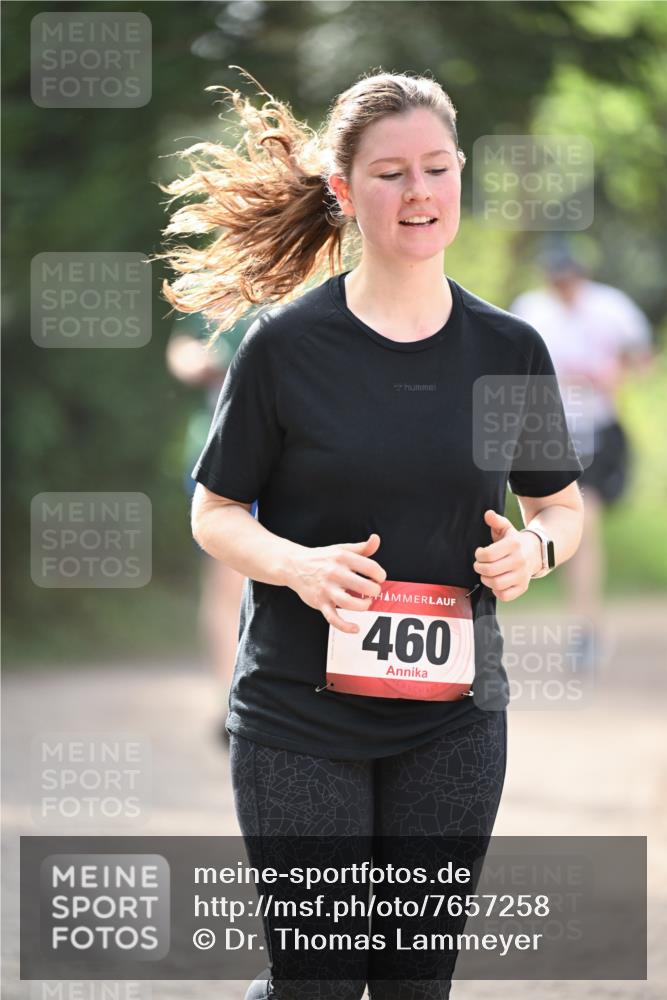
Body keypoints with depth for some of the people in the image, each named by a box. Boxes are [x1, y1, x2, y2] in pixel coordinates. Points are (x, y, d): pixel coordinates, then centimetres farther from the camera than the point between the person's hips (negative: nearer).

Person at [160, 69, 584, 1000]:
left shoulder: (508, 349, 2)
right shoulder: (287, 345, -7)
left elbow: (562, 504, 15)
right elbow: (214, 513, 0)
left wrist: (533, 547, -9)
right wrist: (299, 566, -20)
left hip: (453, 715, 3)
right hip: (299, 714, -3)